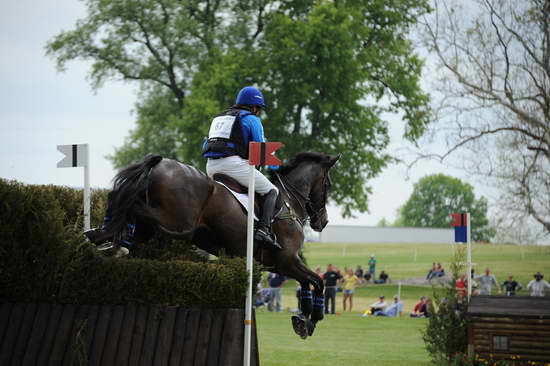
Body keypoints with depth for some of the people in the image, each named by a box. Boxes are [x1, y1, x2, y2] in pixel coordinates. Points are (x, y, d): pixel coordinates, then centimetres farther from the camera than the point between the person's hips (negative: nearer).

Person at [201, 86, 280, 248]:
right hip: (234, 164, -7)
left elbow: (206, 146, 28)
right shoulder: (252, 119, 7)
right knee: (272, 191, 5)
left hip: (211, 167, 7)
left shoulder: (219, 118, 29)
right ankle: (263, 229, -17)